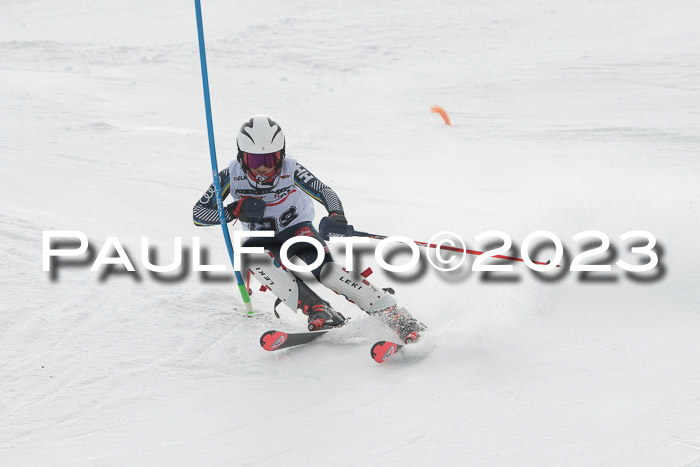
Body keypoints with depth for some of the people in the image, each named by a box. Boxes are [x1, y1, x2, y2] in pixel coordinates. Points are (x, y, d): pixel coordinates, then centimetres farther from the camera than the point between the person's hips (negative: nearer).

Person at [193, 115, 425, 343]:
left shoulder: (291, 171, -19)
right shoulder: (232, 175, -14)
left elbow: (327, 194, -23)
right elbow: (198, 213, -9)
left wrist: (336, 218, -45)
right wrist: (236, 211, -26)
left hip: (298, 229, -2)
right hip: (265, 241, 2)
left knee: (324, 269, -30)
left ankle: (396, 316, -30)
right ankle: (316, 311, -37)